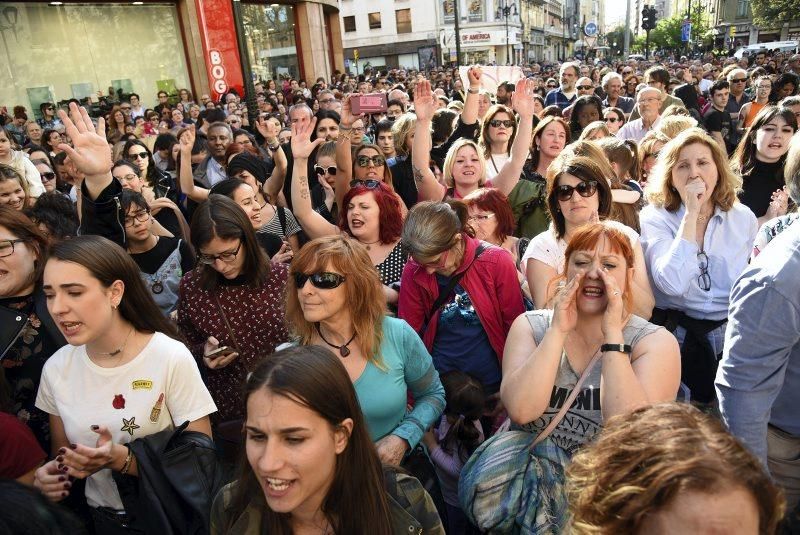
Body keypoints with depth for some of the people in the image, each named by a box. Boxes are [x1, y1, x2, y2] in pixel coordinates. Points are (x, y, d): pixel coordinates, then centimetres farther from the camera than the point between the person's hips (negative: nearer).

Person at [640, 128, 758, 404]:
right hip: (676, 338, -3)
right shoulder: (655, 217, -7)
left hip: (733, 337, 3)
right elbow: (673, 284, -23)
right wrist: (691, 213, -20)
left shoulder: (743, 217, 5)